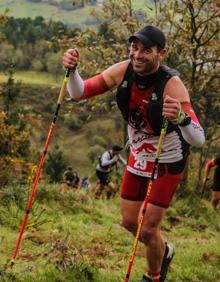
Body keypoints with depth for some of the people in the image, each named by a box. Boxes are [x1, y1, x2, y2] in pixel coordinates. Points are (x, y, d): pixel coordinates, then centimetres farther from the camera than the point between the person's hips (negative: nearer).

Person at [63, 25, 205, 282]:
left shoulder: (171, 84, -32)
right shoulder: (123, 71, -17)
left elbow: (198, 139, -39)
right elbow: (79, 93, -9)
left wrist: (180, 118, -61)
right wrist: (71, 70, -29)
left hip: (168, 162, -5)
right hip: (138, 157, 5)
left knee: (148, 230, -3)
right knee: (129, 222, 15)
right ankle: (163, 252, 46)